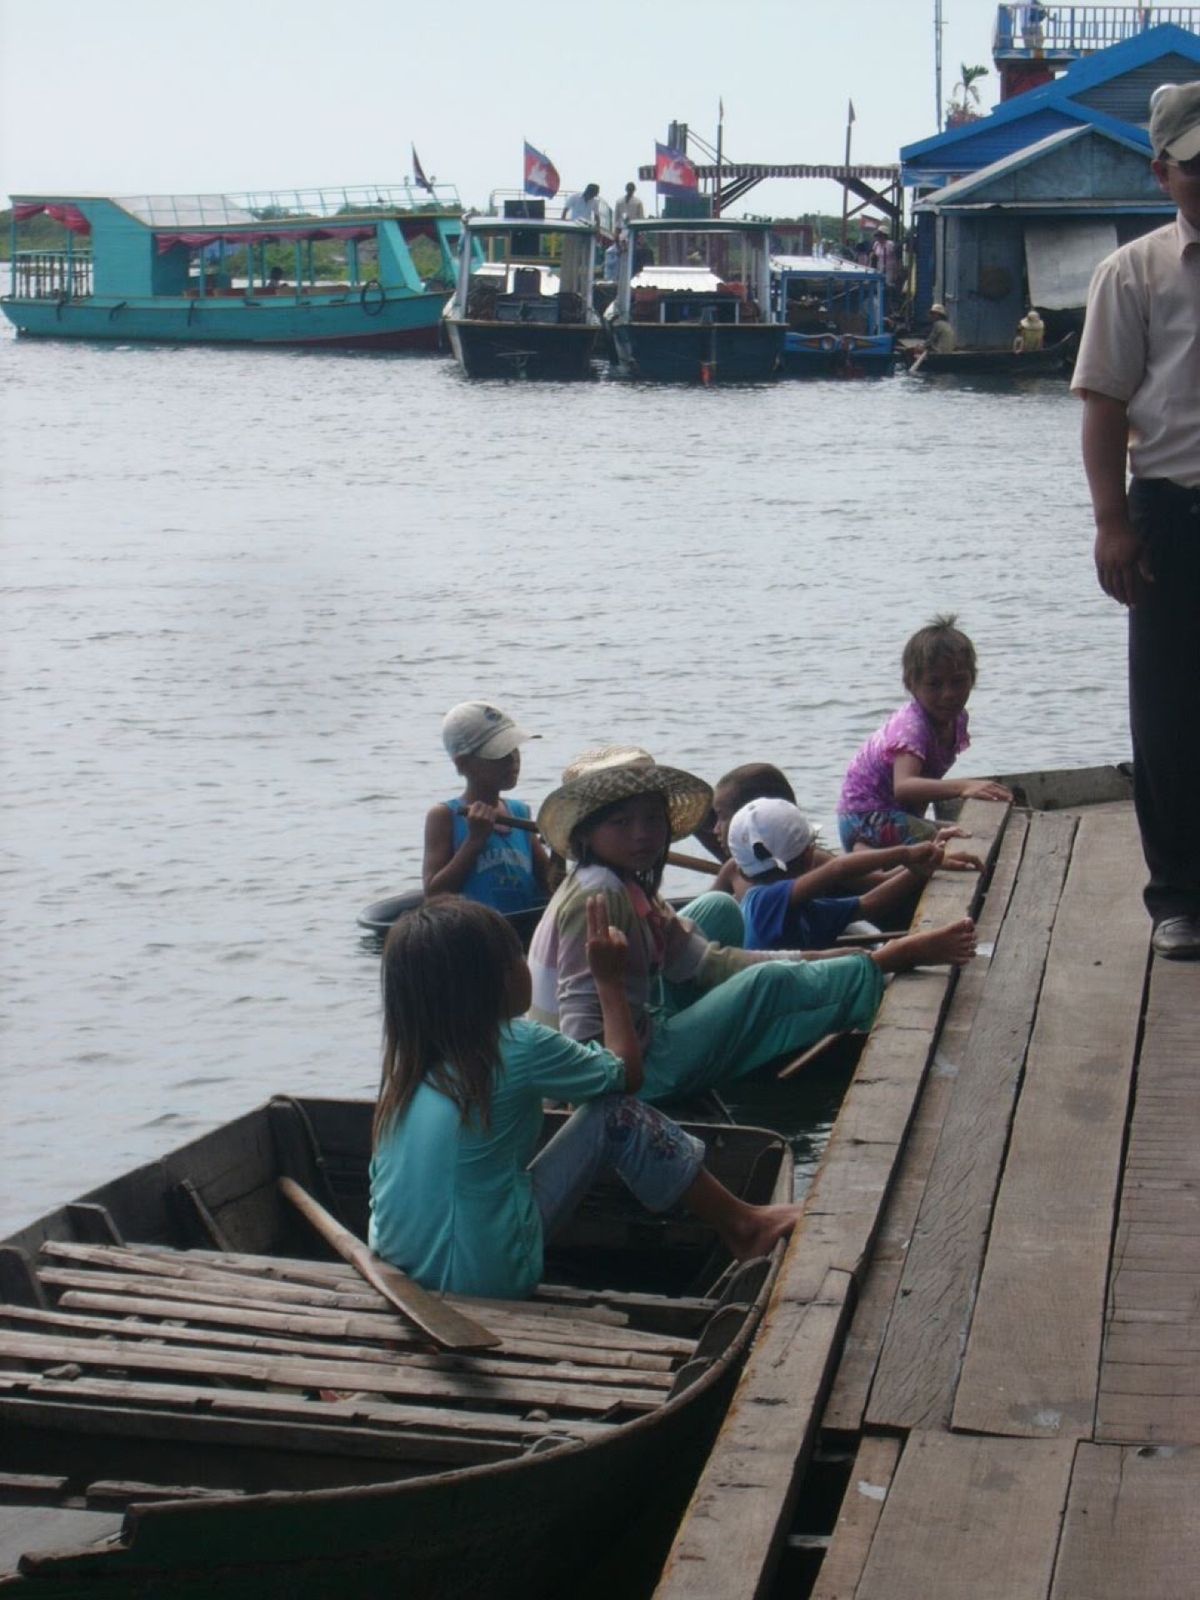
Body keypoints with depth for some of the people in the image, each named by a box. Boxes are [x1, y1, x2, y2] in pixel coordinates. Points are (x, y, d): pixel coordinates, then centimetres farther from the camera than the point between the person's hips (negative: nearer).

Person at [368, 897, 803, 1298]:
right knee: (617, 1115, 1)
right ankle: (740, 1225, 13)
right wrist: (609, 980, 15)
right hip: (489, 1277, -6)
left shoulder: (409, 1058, 5)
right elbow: (626, 1072, 4)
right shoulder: (517, 1047, -12)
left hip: (399, 1269, 7)